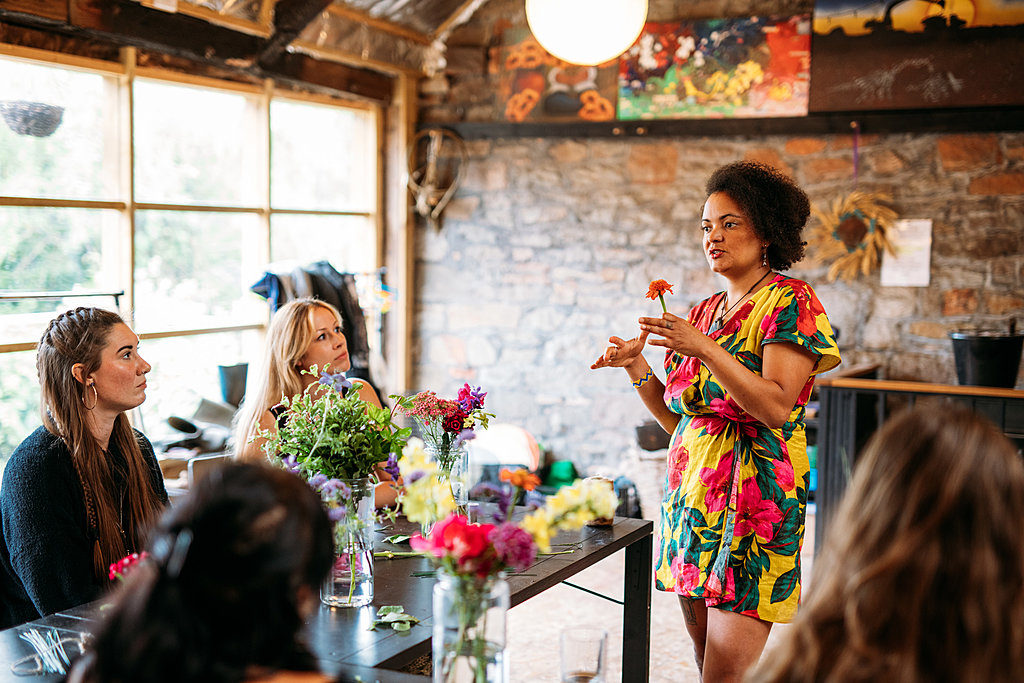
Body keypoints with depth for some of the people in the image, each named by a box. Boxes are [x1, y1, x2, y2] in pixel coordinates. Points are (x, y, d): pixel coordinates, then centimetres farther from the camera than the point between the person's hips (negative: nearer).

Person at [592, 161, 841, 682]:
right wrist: (636, 367, 1)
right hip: (690, 490, 7)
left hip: (752, 498, -7)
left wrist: (705, 349, -25)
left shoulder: (789, 301, -5)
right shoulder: (705, 311, 15)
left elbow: (776, 408, -18)